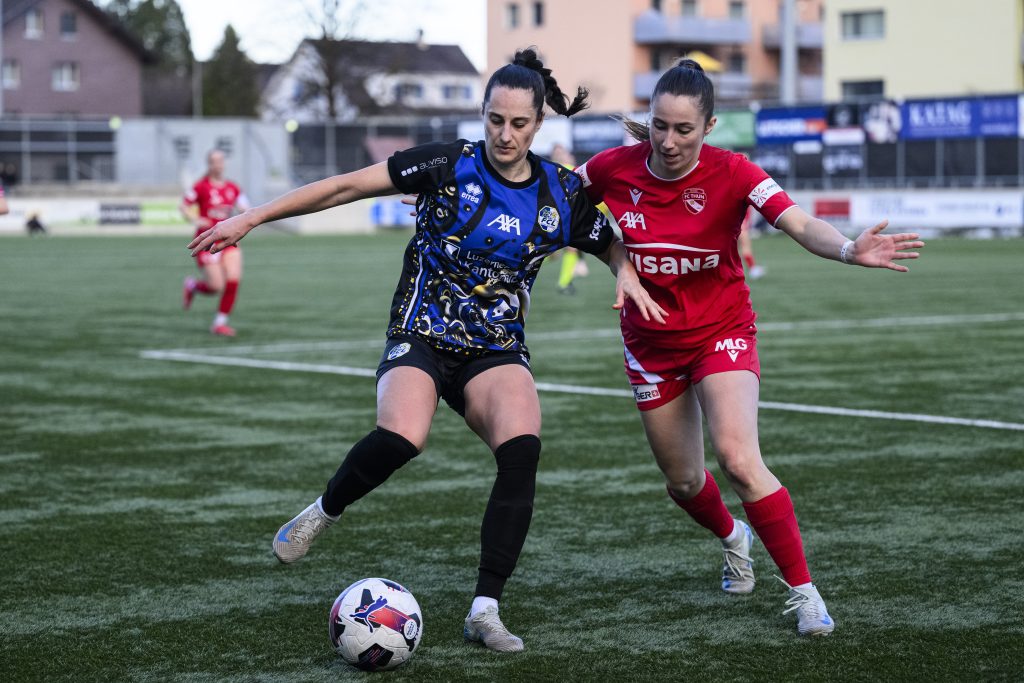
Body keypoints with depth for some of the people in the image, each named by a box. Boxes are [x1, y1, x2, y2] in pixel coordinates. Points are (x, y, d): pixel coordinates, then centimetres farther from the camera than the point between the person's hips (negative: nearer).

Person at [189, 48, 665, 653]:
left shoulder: (564, 194, 3)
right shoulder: (448, 166, -7)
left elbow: (613, 245, 21)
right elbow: (348, 186, -6)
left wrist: (628, 274, -4)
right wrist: (252, 217, -9)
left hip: (497, 352, 3)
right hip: (421, 338, -3)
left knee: (522, 450, -28)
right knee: (402, 437, -34)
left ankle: (486, 611, -18)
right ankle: (323, 512, -1)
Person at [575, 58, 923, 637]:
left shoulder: (731, 174, -20)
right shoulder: (614, 169, -14)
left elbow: (801, 225, -35)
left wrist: (848, 249, -54)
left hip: (721, 332, -3)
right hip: (651, 343, 3)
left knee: (739, 460, -24)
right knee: (683, 481, 14)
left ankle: (803, 590, -12)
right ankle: (733, 538, 49)